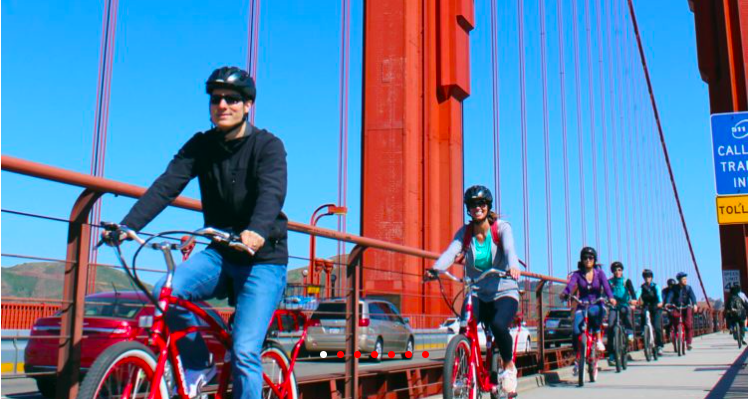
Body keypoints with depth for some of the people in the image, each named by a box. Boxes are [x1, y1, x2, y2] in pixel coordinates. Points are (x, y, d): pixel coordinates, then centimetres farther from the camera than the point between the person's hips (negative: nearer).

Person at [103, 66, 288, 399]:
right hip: (220, 254, 4)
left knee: (244, 352, -15)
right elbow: (165, 186, -9)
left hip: (263, 261, -4)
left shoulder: (268, 146, -9)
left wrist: (257, 230, -48)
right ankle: (199, 365, 1)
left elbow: (272, 192, -27)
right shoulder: (200, 146, 3)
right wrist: (128, 225, -25)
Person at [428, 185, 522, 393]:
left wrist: (513, 266, -49)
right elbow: (450, 252, -18)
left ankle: (509, 366, -1)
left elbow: (509, 248, -25)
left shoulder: (501, 227, -5)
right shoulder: (465, 232, 0)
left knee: (498, 325, -30)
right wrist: (435, 269, -39)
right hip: (478, 295, 2)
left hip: (504, 293, -2)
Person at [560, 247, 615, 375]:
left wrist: (610, 297, -36)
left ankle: (599, 339, -16)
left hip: (596, 306, -1)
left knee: (593, 312, -38)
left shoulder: (599, 273, 3)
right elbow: (570, 285, -17)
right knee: (576, 331, -19)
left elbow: (606, 285, -14)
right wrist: (564, 293, -40)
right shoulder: (577, 274, 2)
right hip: (582, 306, 1)